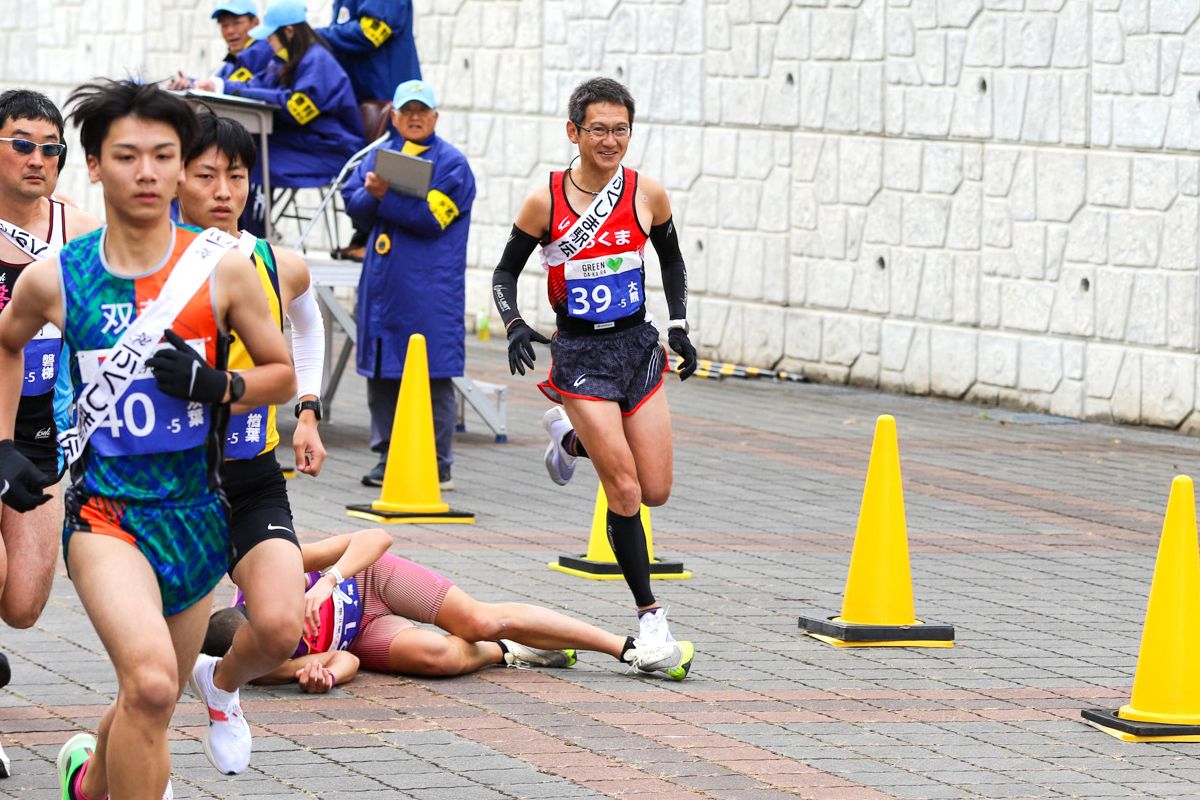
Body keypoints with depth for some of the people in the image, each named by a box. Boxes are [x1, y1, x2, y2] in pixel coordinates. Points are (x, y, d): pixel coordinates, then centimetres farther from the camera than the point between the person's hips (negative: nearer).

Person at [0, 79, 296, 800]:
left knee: (150, 707, 17)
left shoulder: (221, 268, -3)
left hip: (196, 516, 3)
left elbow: (282, 376, 7)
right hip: (105, 513, -2)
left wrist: (220, 385, -13)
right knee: (150, 686, -27)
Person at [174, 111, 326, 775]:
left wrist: (307, 414, 15)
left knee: (280, 629, -16)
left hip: (254, 483, 2)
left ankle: (222, 683, 20)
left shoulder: (279, 268, -1)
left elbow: (307, 327, 23)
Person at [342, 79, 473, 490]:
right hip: (383, 283, 6)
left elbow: (430, 217, -13)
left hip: (429, 290, -6)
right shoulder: (379, 157, 16)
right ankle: (388, 459, 16)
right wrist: (373, 193, -15)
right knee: (381, 375, 8)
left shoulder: (452, 163, -2)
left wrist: (385, 197, -14)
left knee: (433, 378, -4)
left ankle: (437, 465, 0)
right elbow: (354, 204, 6)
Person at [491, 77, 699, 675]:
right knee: (624, 490, -12)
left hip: (637, 347, 3)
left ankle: (570, 440, 31)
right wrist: (514, 325, -15)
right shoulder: (545, 203, -9)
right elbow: (505, 272, 3)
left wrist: (678, 325, 6)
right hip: (579, 355, -3)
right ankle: (649, 614, -1)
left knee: (655, 491, 3)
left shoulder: (647, 195, -3)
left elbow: (671, 259, 15)